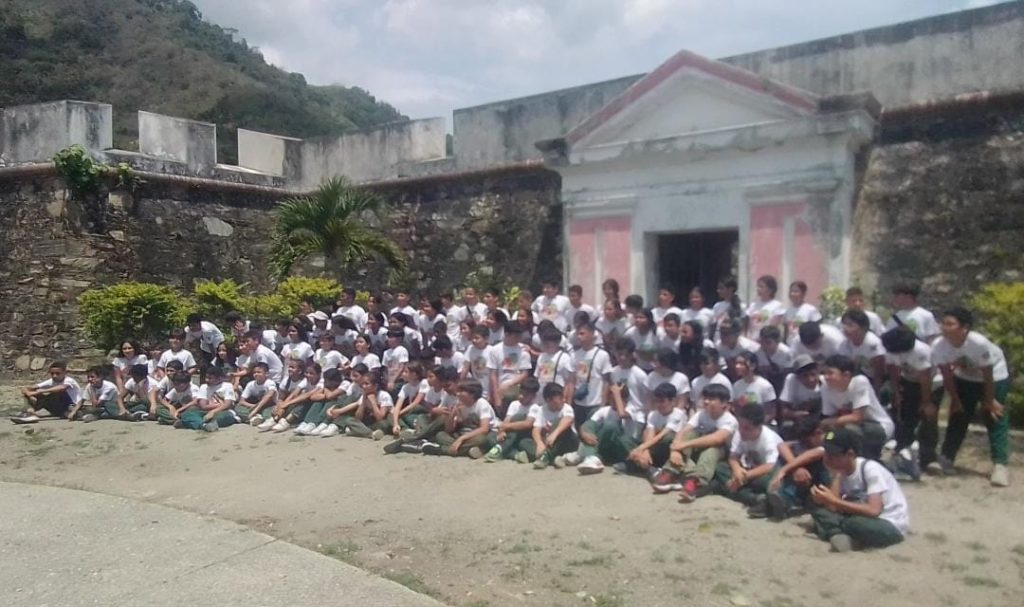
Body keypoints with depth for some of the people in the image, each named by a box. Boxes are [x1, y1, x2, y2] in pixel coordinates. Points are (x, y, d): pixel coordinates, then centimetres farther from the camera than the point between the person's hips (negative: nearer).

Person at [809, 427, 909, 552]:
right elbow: (833, 508, -11)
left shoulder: (870, 469, -22)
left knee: (855, 523, -38)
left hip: (891, 526, -7)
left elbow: (873, 511, -32)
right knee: (818, 508, -8)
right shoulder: (840, 471, -2)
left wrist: (835, 501, -32)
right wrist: (836, 476, -20)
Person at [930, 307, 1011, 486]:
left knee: (995, 418, -8)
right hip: (965, 378, 4)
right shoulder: (939, 346, -28)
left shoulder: (979, 343, -39)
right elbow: (947, 376, -14)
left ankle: (1000, 465, -6)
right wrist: (955, 399, -6)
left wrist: (990, 400, -15)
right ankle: (946, 458, 14)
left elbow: (987, 374, -25)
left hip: (995, 375, -3)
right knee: (958, 415, 5)